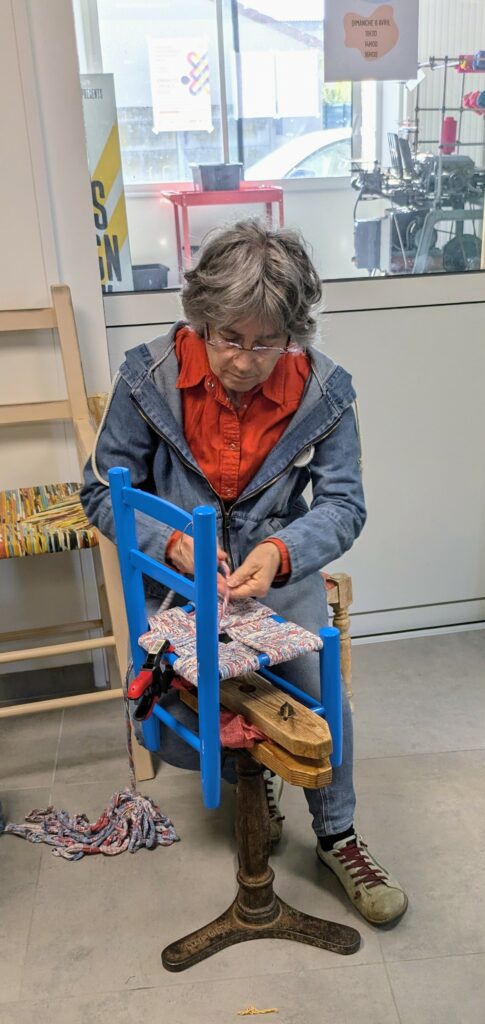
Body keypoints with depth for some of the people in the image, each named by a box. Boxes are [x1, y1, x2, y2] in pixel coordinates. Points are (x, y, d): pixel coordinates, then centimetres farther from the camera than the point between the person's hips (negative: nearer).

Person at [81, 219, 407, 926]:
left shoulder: (322, 389, -15)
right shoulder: (150, 377, -16)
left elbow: (343, 503, -13)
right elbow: (103, 491, -9)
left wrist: (281, 551, -34)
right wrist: (172, 543, -28)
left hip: (282, 571, 0)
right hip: (177, 576, 1)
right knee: (167, 729, -12)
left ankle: (338, 838, 15)